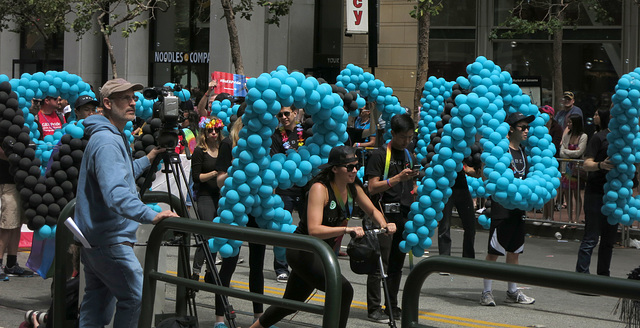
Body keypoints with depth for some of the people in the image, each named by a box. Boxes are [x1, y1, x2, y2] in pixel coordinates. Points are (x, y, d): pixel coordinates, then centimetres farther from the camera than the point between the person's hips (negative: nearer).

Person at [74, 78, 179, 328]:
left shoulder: (115, 137, 14)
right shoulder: (106, 141, -21)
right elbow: (115, 192, -34)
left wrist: (148, 159, 23)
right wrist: (150, 215, -43)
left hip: (93, 236, 11)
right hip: (110, 239, -11)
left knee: (98, 301, 16)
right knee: (135, 297, -8)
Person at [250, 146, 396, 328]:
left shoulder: (353, 187, -2)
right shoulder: (320, 188, -23)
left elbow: (372, 211, 13)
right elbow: (314, 230, -33)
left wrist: (384, 225, -9)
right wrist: (347, 229, -43)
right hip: (302, 252, -8)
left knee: (291, 303, 21)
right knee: (343, 291, -24)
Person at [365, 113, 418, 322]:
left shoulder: (411, 157, 17)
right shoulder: (380, 155, -5)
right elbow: (372, 187, -13)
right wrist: (398, 178, -20)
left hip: (404, 216, 6)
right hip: (385, 215, -6)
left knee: (397, 265, 10)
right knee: (380, 263, -6)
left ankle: (392, 307, 18)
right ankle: (374, 308, -2)